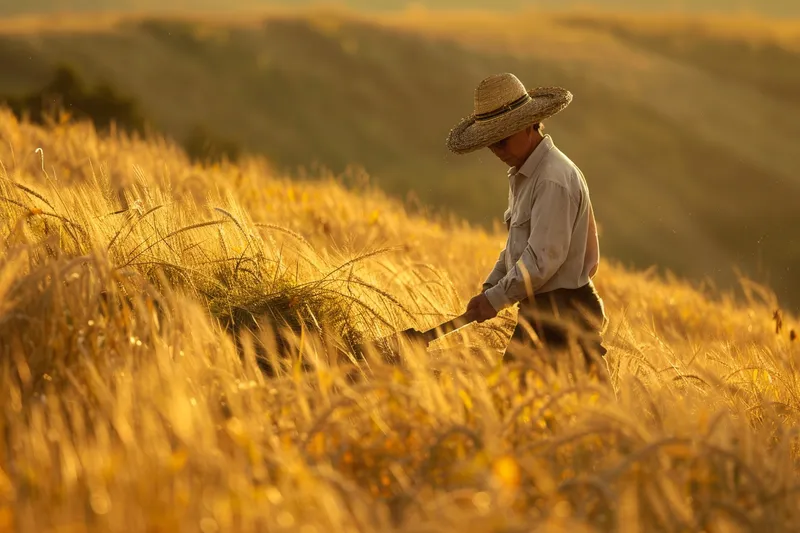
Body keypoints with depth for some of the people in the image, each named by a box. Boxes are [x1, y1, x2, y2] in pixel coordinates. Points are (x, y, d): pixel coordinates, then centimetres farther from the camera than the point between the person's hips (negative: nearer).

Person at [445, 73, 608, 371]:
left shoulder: (553, 180, -19)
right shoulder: (523, 175, 14)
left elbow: (543, 259, -23)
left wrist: (496, 299, -15)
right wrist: (489, 289, 10)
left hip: (560, 315, -10)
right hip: (540, 311, 10)